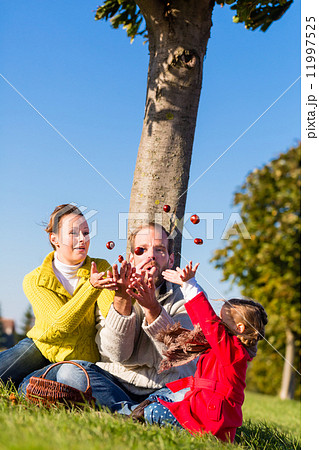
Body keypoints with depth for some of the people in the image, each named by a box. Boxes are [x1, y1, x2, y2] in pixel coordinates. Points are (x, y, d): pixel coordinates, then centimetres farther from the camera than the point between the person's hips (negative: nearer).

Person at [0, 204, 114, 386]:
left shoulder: (101, 268, -9)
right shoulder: (34, 281, -12)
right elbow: (60, 324, -26)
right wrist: (91, 287, -40)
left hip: (79, 359, 0)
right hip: (40, 348, 0)